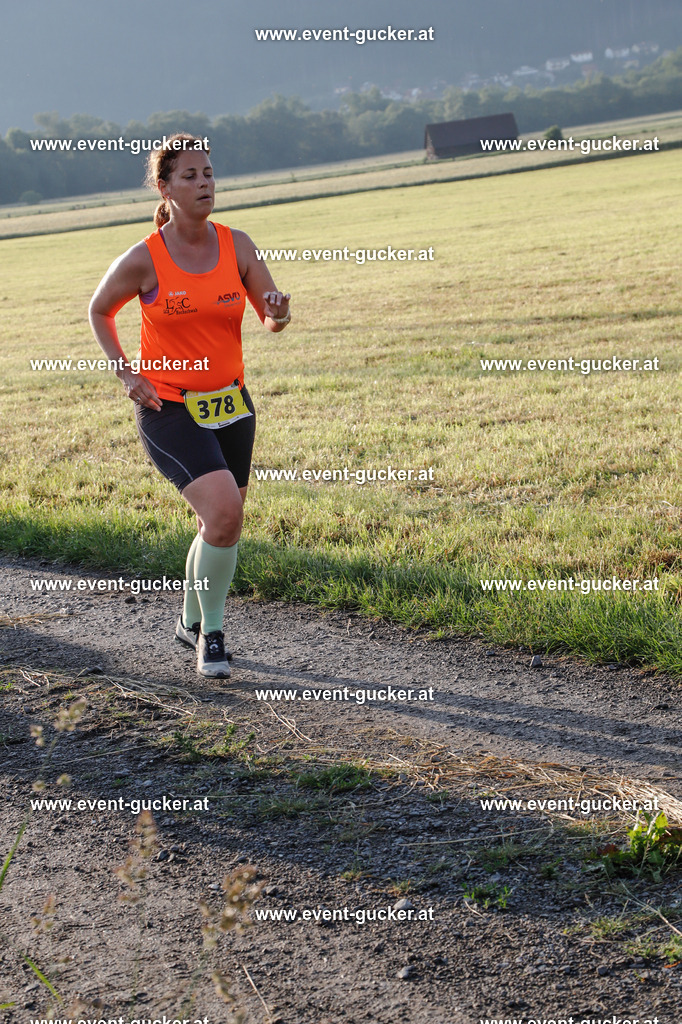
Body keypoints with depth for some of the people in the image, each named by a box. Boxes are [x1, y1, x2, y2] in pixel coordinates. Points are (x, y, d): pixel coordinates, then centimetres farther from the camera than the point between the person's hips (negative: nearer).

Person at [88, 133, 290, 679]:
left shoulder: (237, 245, -2)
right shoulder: (144, 259, -11)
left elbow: (272, 318, 2)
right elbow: (100, 311, 6)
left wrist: (278, 311, -22)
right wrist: (126, 373, -5)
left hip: (230, 405, 5)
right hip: (168, 409, -5)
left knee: (223, 523, 13)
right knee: (224, 511, -22)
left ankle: (191, 621, 38)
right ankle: (212, 631, -2)